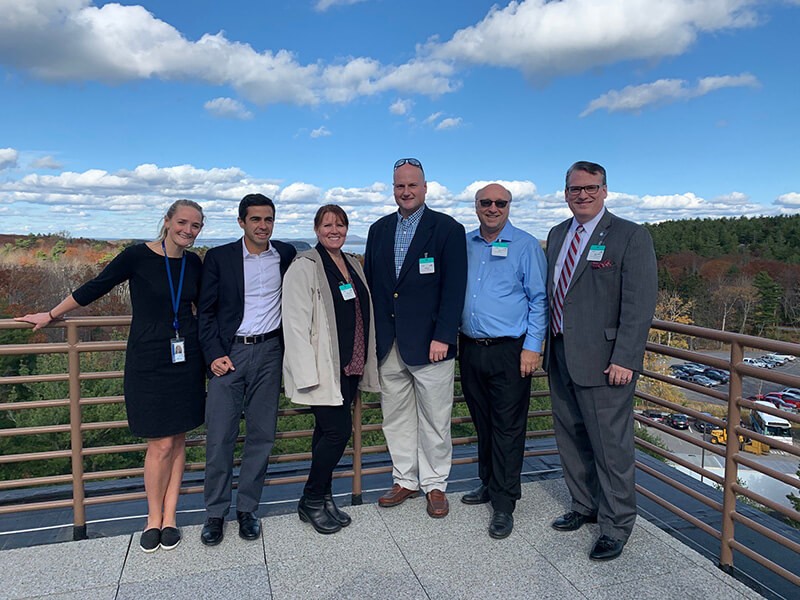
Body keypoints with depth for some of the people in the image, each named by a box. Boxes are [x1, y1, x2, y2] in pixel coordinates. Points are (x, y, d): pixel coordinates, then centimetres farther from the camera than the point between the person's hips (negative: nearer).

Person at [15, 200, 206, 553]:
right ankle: (153, 518, 20)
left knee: (177, 440, 8)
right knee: (161, 444, -2)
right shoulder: (138, 256, -9)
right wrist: (51, 315, 9)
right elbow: (95, 288, 1)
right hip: (148, 360, -4)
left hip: (186, 358, 4)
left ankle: (169, 516, 23)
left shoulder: (194, 263, 4)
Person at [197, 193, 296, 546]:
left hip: (269, 352, 2)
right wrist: (214, 355, -8)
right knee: (219, 436, -1)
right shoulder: (219, 257, 2)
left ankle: (247, 509, 21)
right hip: (228, 353, -1)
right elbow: (206, 311, 2)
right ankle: (215, 513, 16)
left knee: (262, 435, 6)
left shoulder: (286, 255, 7)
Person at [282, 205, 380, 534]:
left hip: (349, 367, 7)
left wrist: (364, 364, 15)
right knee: (339, 430, -8)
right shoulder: (304, 266, -9)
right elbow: (296, 323, -15)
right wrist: (307, 374, -19)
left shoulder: (353, 264, 13)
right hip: (324, 368, -7)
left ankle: (322, 499, 26)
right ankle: (311, 501, 13)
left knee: (328, 432, 14)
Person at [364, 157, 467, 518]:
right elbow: (370, 283, 12)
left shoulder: (447, 228, -2)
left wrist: (442, 337, -15)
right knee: (396, 418, 14)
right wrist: (370, 336, 6)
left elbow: (454, 288, -8)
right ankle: (405, 480, 30)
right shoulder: (379, 229, 12)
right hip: (388, 345, 5)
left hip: (430, 344, -4)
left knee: (434, 420, 7)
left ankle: (434, 485, 24)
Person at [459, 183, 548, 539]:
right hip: (471, 349, 5)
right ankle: (488, 483, 34)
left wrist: (532, 347, -11)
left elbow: (539, 299, -4)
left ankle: (504, 503, 12)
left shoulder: (525, 246, -3)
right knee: (482, 423, 16)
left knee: (508, 428, 0)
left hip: (509, 351, -4)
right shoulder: (463, 245, 9)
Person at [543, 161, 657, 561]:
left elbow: (640, 303, -13)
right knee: (571, 439, 18)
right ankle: (584, 507, 38)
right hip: (560, 356, 7)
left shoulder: (630, 237, -8)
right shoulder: (557, 235, 12)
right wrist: (548, 345, 11)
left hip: (603, 360, -7)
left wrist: (624, 360, -18)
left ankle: (616, 525, 23)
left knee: (611, 445, 3)